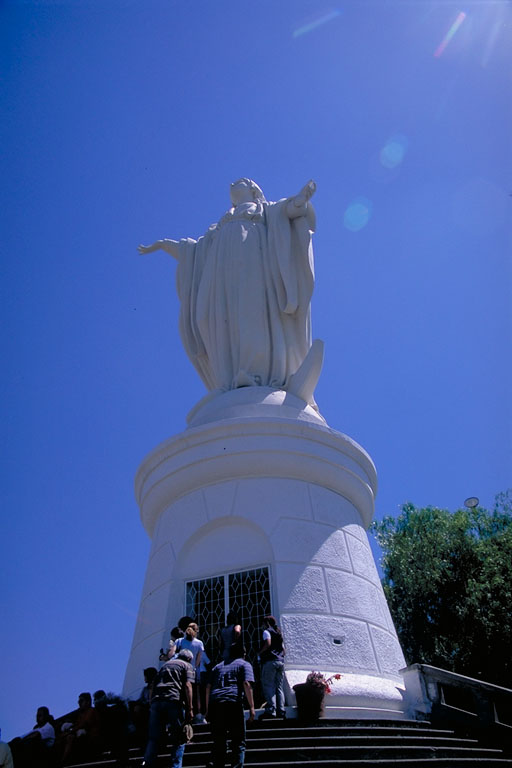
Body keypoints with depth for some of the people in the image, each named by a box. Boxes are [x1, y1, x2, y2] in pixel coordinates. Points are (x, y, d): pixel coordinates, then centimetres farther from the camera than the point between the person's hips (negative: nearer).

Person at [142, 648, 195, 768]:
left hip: (156, 700, 5)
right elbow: (187, 685, -2)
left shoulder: (166, 664, 30)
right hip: (174, 700, -5)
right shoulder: (188, 666, 14)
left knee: (153, 738, 5)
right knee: (179, 739, 5)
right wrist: (189, 709, -6)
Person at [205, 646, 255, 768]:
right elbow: (246, 684, -3)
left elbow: (208, 687, 20)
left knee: (218, 743, 14)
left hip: (214, 703, 4)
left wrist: (207, 710, 21)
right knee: (238, 743, 5)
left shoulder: (218, 666, 29)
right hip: (233, 703, -4)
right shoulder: (244, 664, 15)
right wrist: (252, 707, -5)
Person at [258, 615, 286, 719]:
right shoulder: (279, 633, 24)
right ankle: (281, 711, 1)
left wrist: (260, 652, -3)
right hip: (281, 661, 7)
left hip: (270, 661, -7)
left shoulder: (267, 631, 1)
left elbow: (268, 643, -16)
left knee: (268, 686, -8)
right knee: (279, 687, 7)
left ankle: (270, 710, -16)